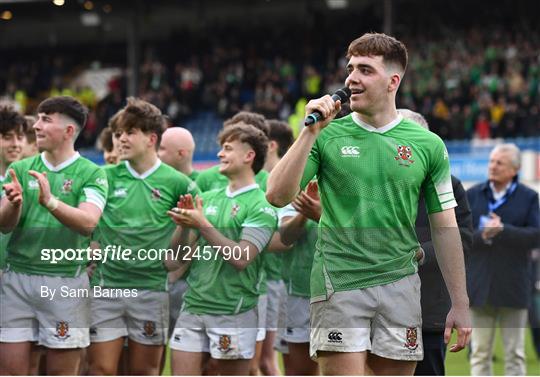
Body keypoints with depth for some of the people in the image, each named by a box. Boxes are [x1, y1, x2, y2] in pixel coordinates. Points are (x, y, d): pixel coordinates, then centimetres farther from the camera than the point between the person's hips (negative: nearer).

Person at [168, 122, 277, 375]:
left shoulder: (260, 206, -7)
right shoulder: (208, 198, 13)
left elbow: (241, 258, -18)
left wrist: (203, 225, -17)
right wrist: (184, 225, -6)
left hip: (233, 312, -6)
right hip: (194, 305, 6)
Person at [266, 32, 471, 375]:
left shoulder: (428, 144, 5)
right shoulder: (328, 135, 3)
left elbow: (445, 227, 9)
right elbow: (278, 196, -6)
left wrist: (460, 304, 6)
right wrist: (310, 132, -12)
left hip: (399, 284, 2)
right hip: (339, 283, -2)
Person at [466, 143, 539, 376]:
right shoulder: (473, 195, 8)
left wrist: (503, 230, -18)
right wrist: (482, 235, -16)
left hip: (513, 287, -1)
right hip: (480, 286, 1)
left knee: (515, 353, 4)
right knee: (480, 352, 3)